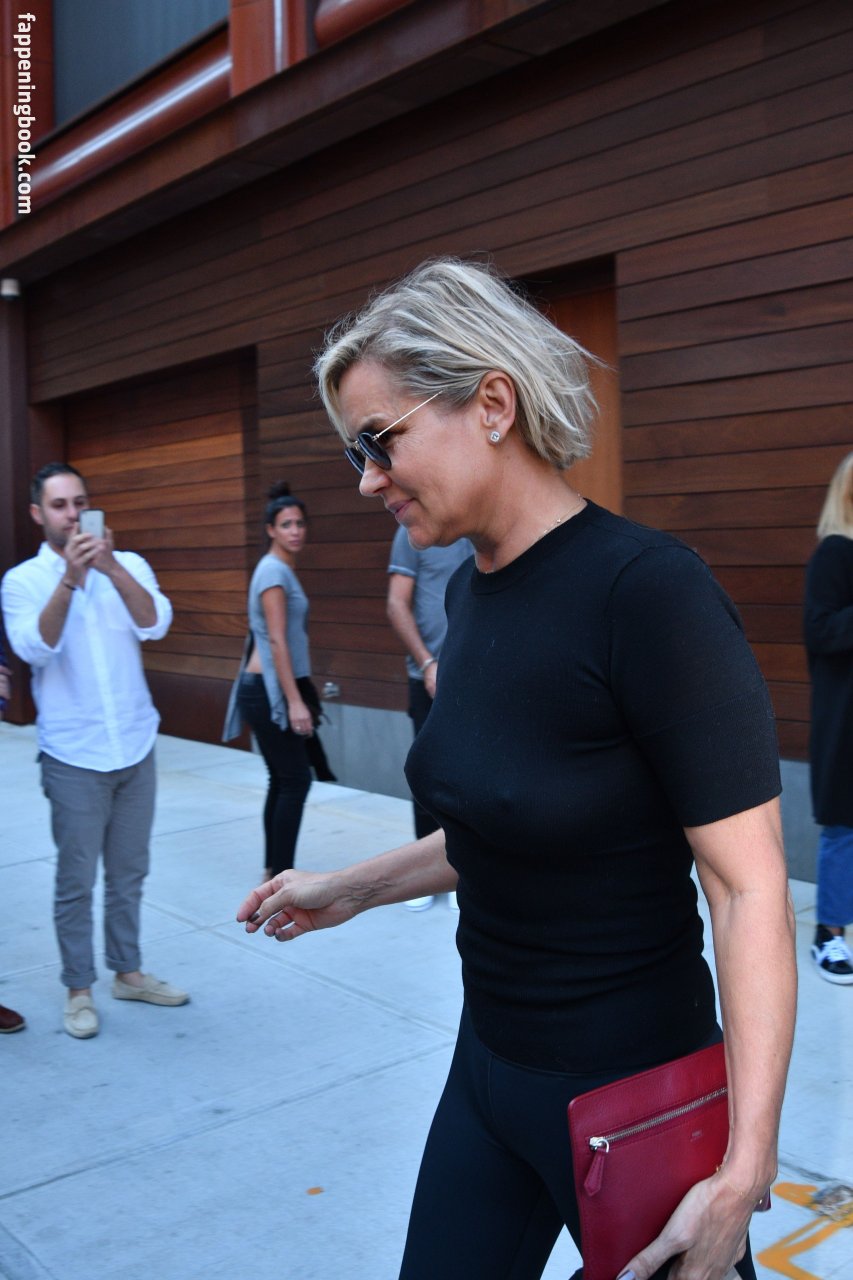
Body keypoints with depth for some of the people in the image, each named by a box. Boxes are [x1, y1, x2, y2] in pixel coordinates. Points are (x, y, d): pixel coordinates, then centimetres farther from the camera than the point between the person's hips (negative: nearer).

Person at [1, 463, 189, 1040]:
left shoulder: (128, 565, 4)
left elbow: (156, 624, -13)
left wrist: (110, 567, -27)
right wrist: (70, 577, -29)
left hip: (136, 747, 3)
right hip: (74, 757, -2)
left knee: (129, 873, 13)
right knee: (76, 880, 4)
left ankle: (128, 971, 28)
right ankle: (79, 989, 19)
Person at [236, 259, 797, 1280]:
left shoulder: (647, 591, -24)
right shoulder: (470, 590, 1)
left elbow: (749, 888, -24)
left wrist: (744, 1170, -26)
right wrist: (350, 890, 16)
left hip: (628, 1088, -7)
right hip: (488, 1067, 7)